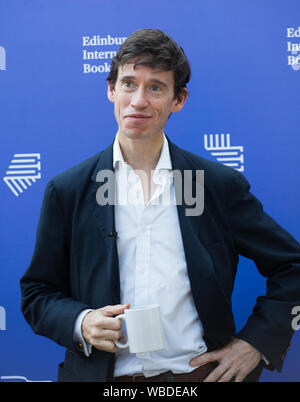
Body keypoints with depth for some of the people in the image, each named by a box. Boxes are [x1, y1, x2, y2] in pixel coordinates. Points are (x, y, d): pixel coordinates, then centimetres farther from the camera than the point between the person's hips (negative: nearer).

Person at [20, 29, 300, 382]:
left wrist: (255, 343, -4)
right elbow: (36, 294, 4)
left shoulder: (222, 185, -3)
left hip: (199, 372, 0)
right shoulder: (67, 190, -3)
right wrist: (81, 324, -15)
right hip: (103, 375, 1)